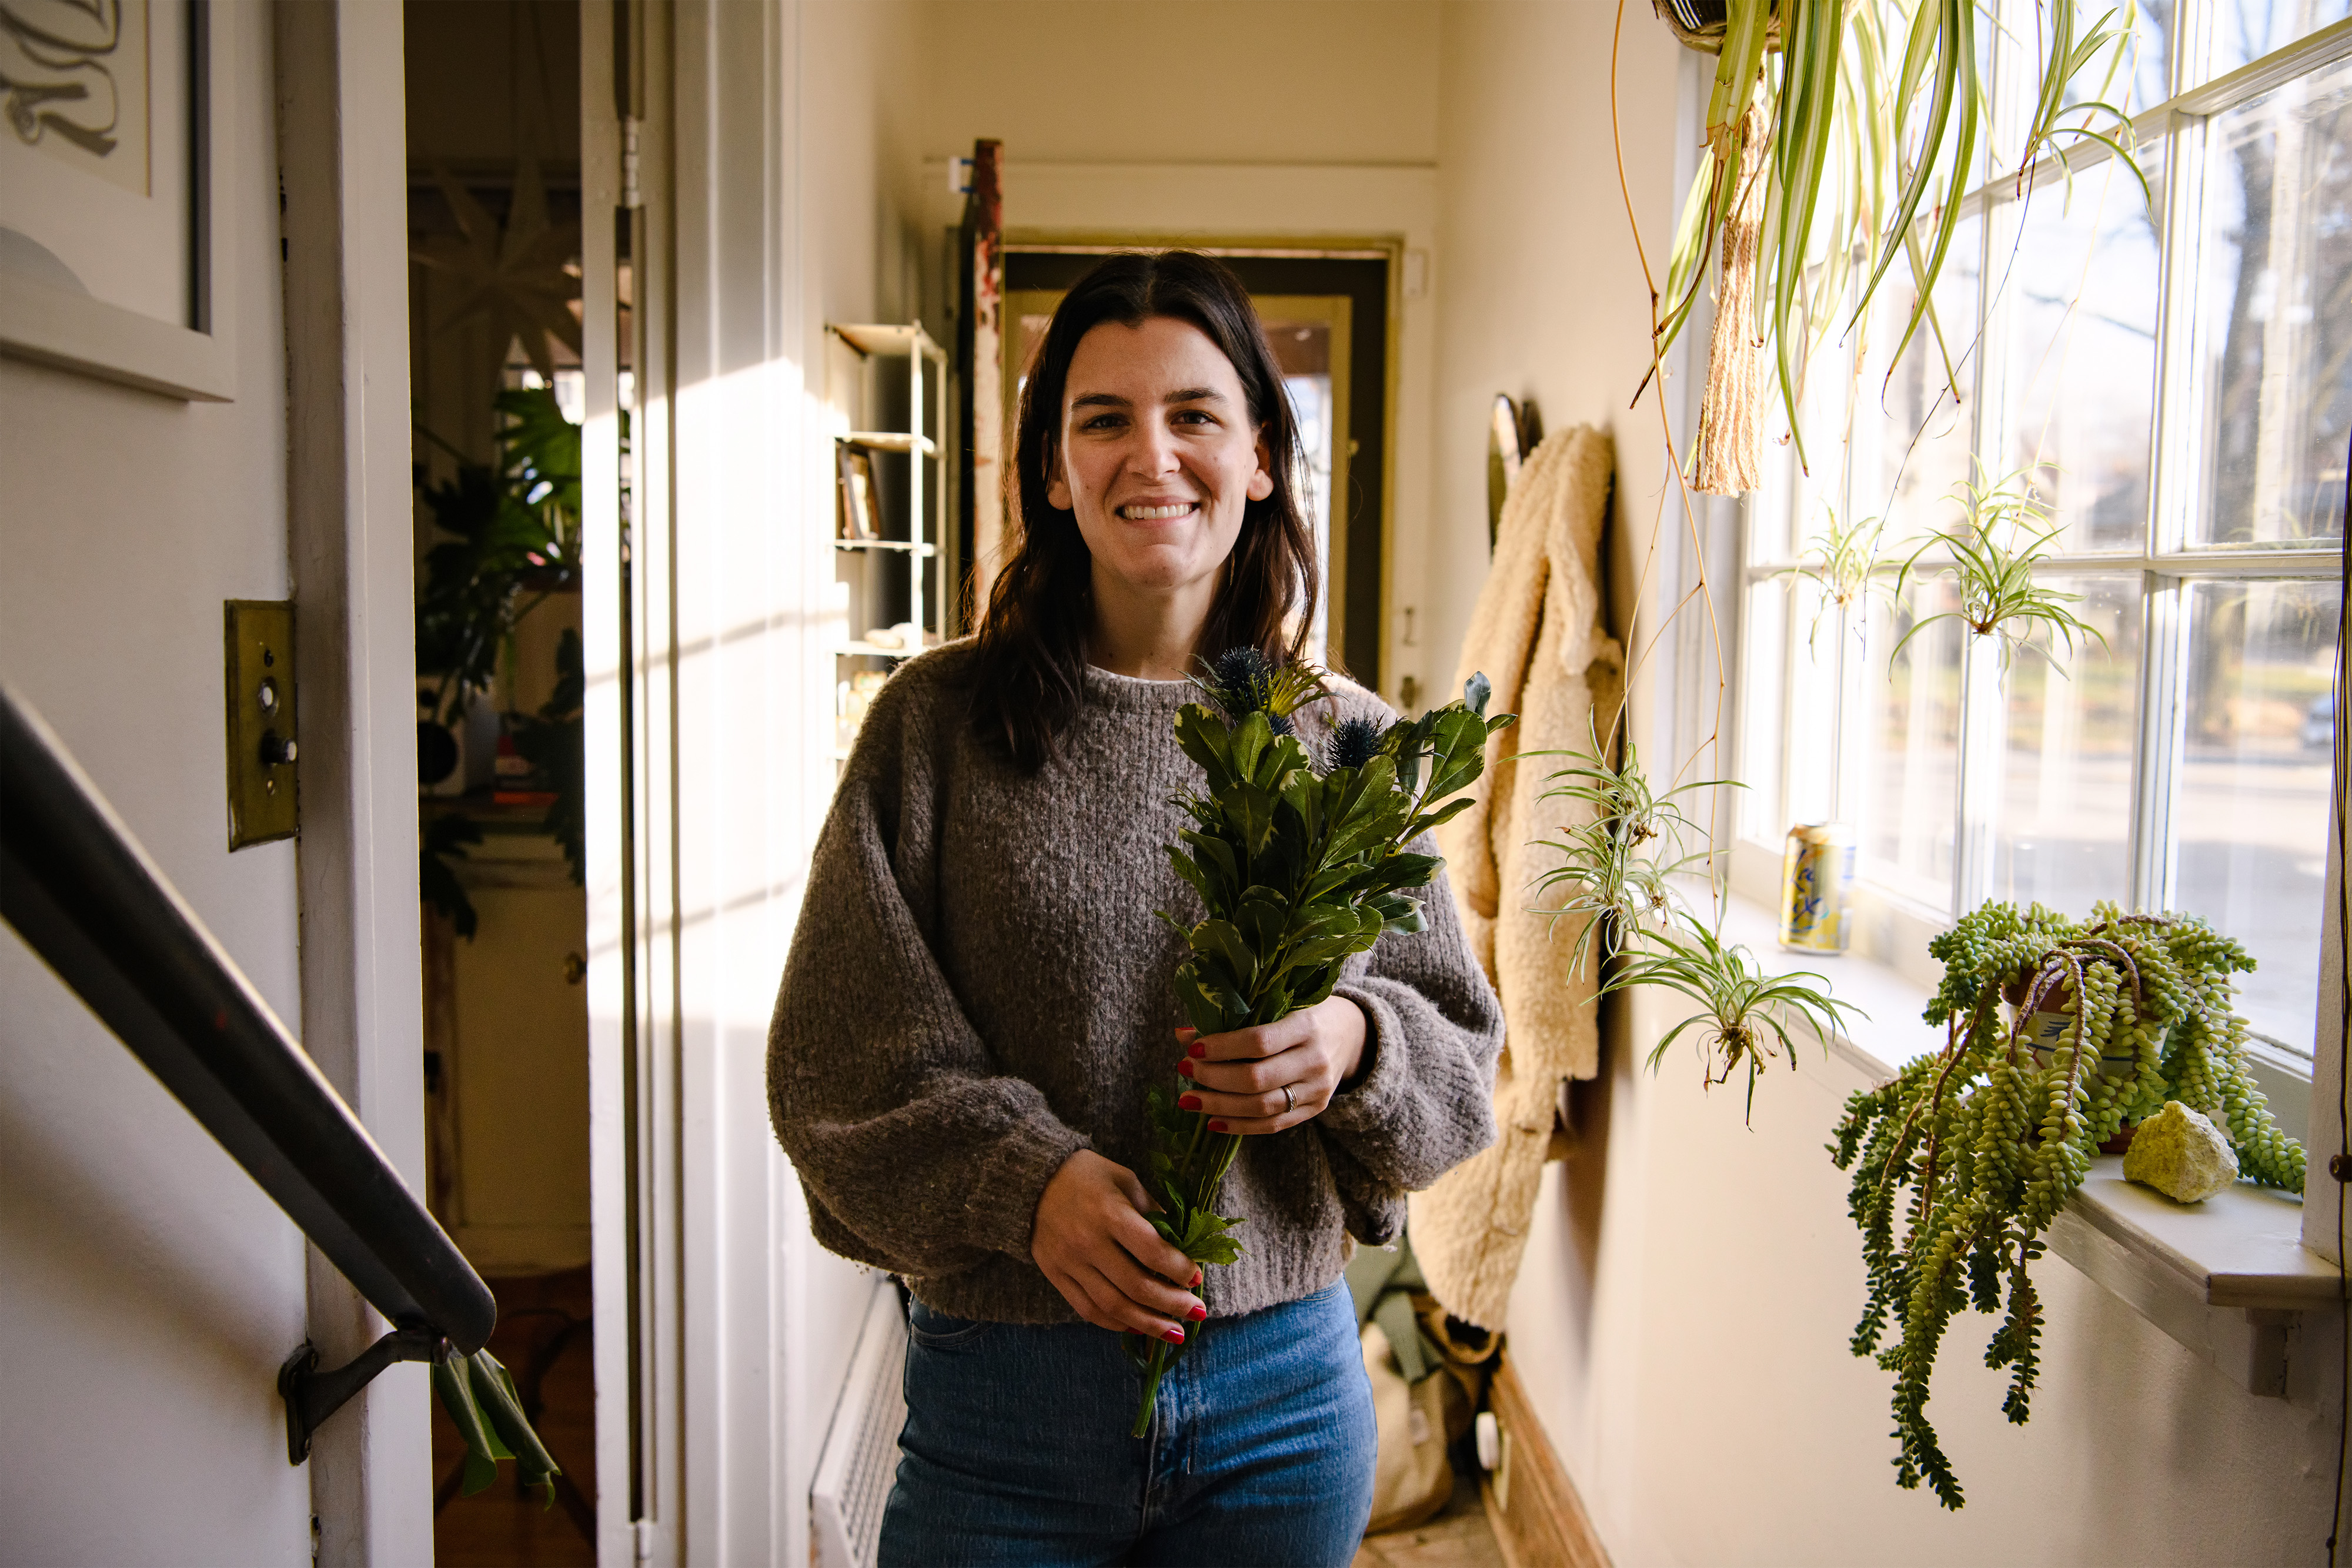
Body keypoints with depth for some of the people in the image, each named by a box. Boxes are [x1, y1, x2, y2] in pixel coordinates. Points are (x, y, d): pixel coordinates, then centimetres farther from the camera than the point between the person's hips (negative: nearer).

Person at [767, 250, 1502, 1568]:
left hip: (1283, 1395, 2)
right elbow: (839, 1055, -4)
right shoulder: (938, 724, -4)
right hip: (1004, 1394, -1)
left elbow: (1464, 1053, 5)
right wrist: (1024, 1178, -19)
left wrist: (1354, 1046, -16)